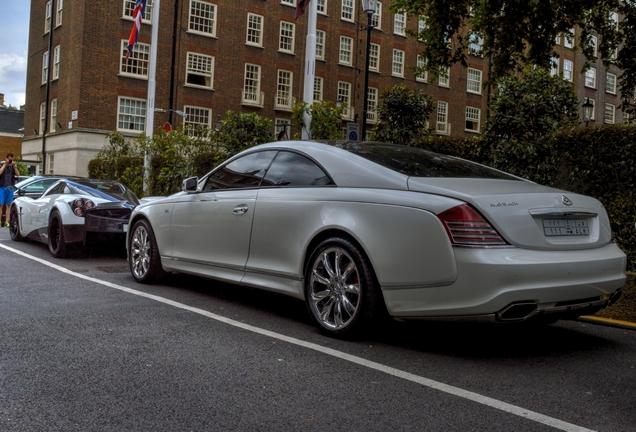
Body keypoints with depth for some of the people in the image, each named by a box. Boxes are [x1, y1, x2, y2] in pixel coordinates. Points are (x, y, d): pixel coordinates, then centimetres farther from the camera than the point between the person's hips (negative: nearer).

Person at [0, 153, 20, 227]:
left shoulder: (13, 167, 13)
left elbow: (18, 174, -2)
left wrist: (14, 166, -10)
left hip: (10, 188, 3)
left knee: (8, 205, 2)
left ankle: (6, 222, 2)